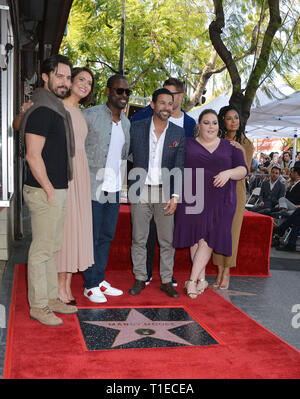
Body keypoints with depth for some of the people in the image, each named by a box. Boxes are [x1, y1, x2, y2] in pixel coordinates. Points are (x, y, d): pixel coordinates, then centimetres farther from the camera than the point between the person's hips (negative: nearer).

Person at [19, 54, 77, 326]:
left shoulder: (57, 109, 15)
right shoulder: (42, 111, -16)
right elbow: (33, 156, -20)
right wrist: (49, 190, -17)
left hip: (58, 190, 10)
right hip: (45, 192, -10)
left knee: (52, 248, 16)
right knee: (42, 250, 0)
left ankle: (52, 298, 28)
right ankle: (38, 306, 12)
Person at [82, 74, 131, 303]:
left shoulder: (126, 123, 12)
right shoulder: (91, 116, -9)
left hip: (114, 188, 7)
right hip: (93, 187, -6)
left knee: (107, 236, 13)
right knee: (91, 237, 1)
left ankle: (100, 280, 24)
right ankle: (90, 285, 12)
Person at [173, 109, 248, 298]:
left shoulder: (230, 147, 12)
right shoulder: (188, 144, 11)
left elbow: (243, 169, 5)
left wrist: (228, 173, -14)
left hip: (219, 202, 0)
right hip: (192, 200, 0)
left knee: (209, 238, -9)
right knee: (196, 238, 1)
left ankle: (192, 280, -5)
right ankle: (202, 280, 12)